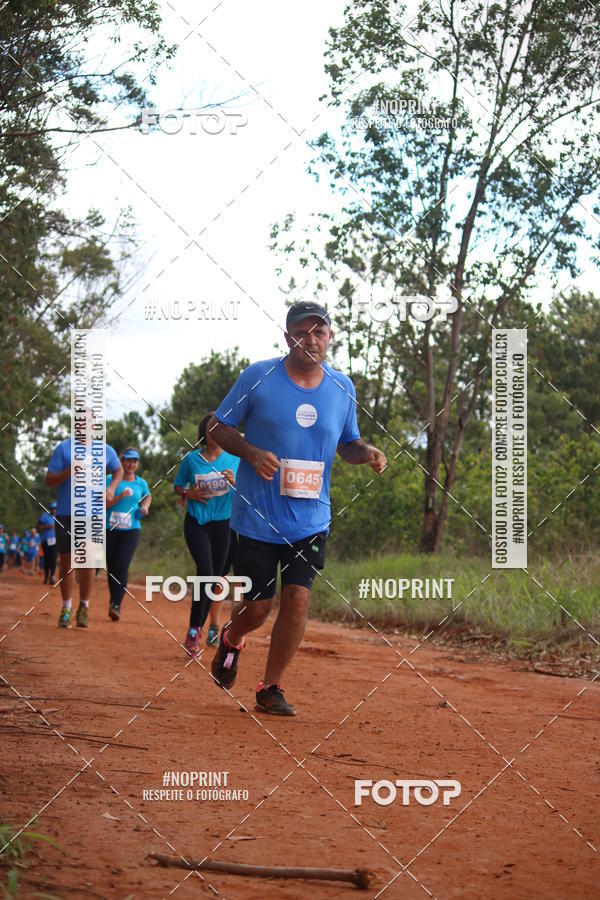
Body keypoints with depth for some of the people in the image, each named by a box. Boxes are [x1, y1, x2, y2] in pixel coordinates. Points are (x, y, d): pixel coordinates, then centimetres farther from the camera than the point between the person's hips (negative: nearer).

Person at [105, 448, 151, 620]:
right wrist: (119, 497, -18)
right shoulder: (110, 480, 2)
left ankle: (116, 605, -20)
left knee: (122, 565, -18)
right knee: (111, 568, 6)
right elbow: (103, 505, -5)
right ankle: (113, 601, 25)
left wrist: (145, 507, 12)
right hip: (110, 530, 0)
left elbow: (148, 496, 32)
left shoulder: (141, 483, 10)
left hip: (131, 530, 0)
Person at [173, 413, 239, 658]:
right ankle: (194, 630, -14)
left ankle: (197, 629, 20)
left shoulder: (234, 459, 4)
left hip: (223, 524, 2)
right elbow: (177, 486, 14)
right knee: (205, 571, -20)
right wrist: (188, 493, -7)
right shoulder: (191, 459, 2)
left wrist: (235, 483, -14)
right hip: (196, 523, -2)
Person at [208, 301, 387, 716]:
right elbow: (218, 426, 1)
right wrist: (251, 452, -18)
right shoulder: (258, 377, -6)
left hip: (311, 521, 2)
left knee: (297, 599, -8)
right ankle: (231, 640, 38)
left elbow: (347, 443, 17)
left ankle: (271, 687, 9)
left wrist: (367, 452, -7)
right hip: (256, 517, -2)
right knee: (258, 607, 2)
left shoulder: (342, 387, 4)